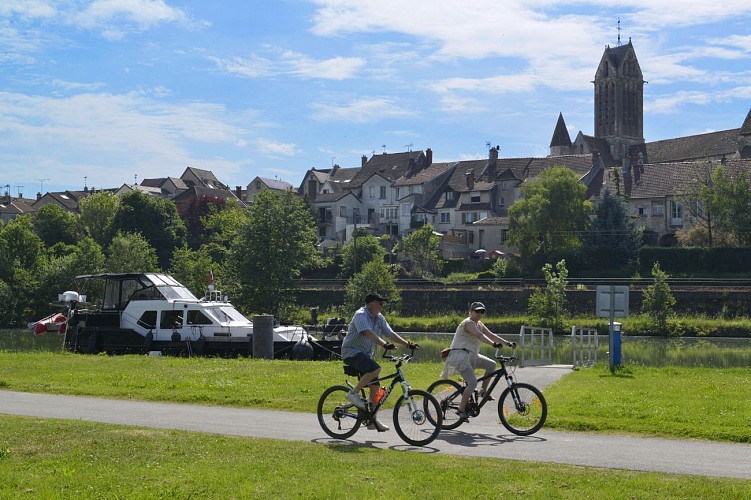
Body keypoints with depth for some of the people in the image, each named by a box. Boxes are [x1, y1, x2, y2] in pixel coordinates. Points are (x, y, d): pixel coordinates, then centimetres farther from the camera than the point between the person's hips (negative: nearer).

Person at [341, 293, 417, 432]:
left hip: (366, 355, 9)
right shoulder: (360, 315, -16)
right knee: (375, 369, -32)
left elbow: (390, 333, 6)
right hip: (352, 352, -9)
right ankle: (353, 393, -16)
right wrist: (384, 344, -44)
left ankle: (372, 420, 12)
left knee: (375, 386, 3)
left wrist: (408, 344, -5)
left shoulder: (379, 318, 10)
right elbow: (368, 333, -31)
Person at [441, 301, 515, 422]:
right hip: (460, 355, -10)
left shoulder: (479, 324, 16)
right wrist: (494, 344, -42)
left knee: (491, 364, 4)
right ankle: (461, 410, -12)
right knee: (473, 383, -19)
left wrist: (508, 343, 1)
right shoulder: (468, 323, -14)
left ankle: (483, 391, 12)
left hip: (471, 356, 10)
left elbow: (491, 335, 12)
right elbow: (479, 335, -30)